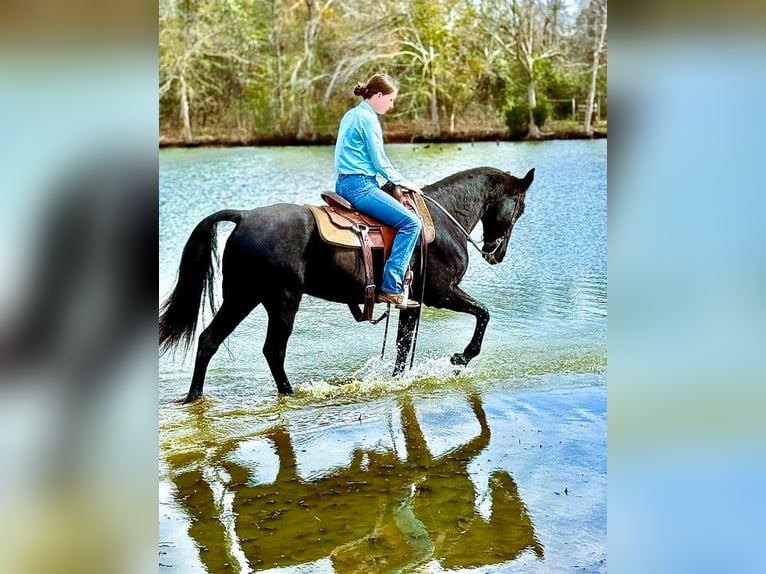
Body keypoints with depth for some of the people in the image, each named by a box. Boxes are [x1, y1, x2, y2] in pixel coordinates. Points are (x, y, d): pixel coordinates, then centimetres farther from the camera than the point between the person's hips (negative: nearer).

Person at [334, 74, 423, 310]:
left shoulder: (351, 115, 19)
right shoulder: (368, 118, -11)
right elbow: (380, 162, -12)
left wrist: (397, 181, 24)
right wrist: (403, 182, 3)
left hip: (344, 184, 11)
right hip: (360, 186, -11)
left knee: (409, 220, 26)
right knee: (411, 222, -16)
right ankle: (391, 288, -20)